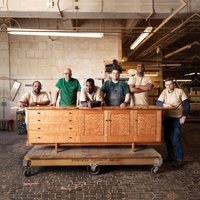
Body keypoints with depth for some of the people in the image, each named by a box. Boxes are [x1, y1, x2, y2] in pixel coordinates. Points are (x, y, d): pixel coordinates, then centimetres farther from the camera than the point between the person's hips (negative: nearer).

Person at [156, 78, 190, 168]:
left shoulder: (179, 91, -6)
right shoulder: (164, 92, 4)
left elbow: (186, 104, -6)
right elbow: (158, 103, -4)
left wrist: (184, 117, -12)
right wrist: (164, 104, -25)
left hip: (177, 118, -5)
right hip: (167, 118, 5)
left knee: (175, 139, -10)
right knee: (167, 137, 12)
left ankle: (179, 158, 3)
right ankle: (171, 155, 28)